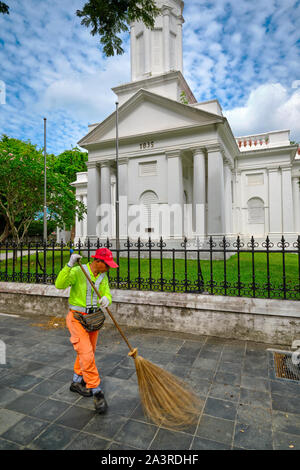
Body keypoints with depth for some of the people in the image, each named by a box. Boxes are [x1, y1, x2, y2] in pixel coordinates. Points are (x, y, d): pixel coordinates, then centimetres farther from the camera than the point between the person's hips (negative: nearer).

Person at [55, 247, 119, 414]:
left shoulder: (103, 276, 0)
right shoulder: (77, 271, -18)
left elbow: (107, 294, -4)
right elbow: (60, 284, -31)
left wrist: (106, 299, -28)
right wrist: (69, 265, -43)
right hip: (77, 319, -6)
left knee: (89, 353, 17)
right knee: (86, 355, -10)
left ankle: (76, 382, 39)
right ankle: (97, 393, 3)